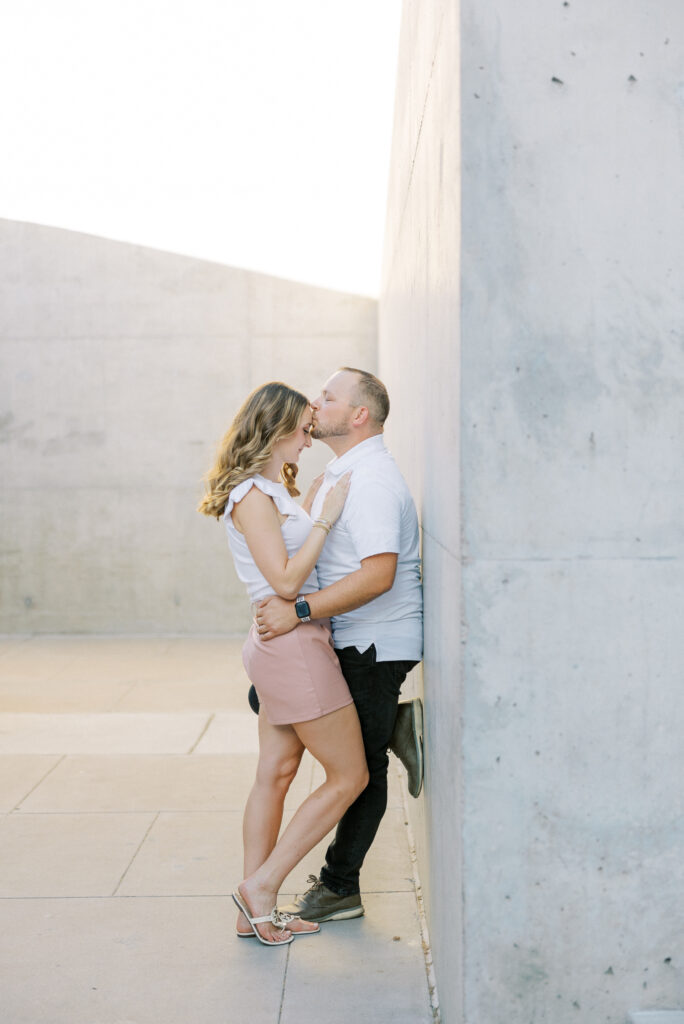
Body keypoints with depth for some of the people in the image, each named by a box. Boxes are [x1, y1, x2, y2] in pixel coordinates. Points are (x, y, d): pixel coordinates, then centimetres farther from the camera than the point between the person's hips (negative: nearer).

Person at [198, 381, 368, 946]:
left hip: (282, 646, 10)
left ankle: (255, 910, 20)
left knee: (275, 774, 12)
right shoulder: (252, 495, -14)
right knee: (350, 776, -1)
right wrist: (326, 517, -17)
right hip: (294, 645, -10)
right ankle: (262, 886, 6)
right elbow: (286, 580, -20)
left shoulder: (275, 490, 16)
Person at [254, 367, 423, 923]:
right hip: (352, 639, 10)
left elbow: (378, 574, -29)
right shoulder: (341, 472, 12)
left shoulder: (371, 480, -20)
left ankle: (340, 887, 14)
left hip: (374, 643, -10)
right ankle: (393, 724, 15)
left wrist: (298, 611, -29)